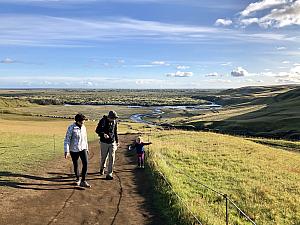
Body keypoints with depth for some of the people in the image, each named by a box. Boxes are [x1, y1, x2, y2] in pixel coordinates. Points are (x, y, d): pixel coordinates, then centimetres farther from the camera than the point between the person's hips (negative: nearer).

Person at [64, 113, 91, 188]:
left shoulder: (83, 127, 3)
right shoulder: (71, 128, -13)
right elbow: (67, 140, -13)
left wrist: (87, 148, 20)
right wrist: (66, 151, -18)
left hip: (83, 149, 4)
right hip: (74, 150, -3)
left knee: (85, 164, -9)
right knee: (75, 165, 10)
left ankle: (83, 181, -2)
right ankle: (77, 179, 33)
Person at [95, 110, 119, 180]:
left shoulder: (115, 122, 1)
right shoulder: (103, 121, -12)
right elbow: (97, 130, -8)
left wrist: (117, 141, 18)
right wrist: (103, 134, -27)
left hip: (112, 143, 3)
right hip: (104, 142, -2)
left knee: (111, 159, -3)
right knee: (103, 157, 11)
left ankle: (109, 174, 4)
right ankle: (102, 168, 42)